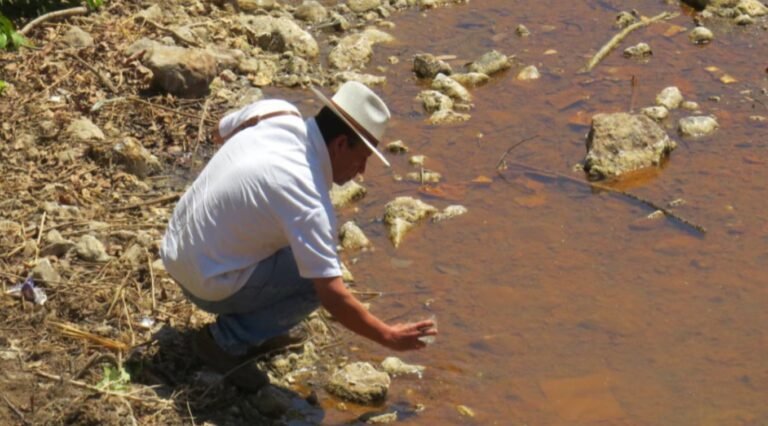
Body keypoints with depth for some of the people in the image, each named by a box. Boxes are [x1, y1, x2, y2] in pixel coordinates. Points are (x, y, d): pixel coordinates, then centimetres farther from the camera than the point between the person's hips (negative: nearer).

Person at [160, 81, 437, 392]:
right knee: (321, 280, -10)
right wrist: (389, 337, -14)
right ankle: (228, 340, -3)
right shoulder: (307, 199, -28)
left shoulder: (276, 112, -7)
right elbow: (332, 296, -25)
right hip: (209, 286, -8)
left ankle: (254, 324, 19)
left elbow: (221, 132, 17)